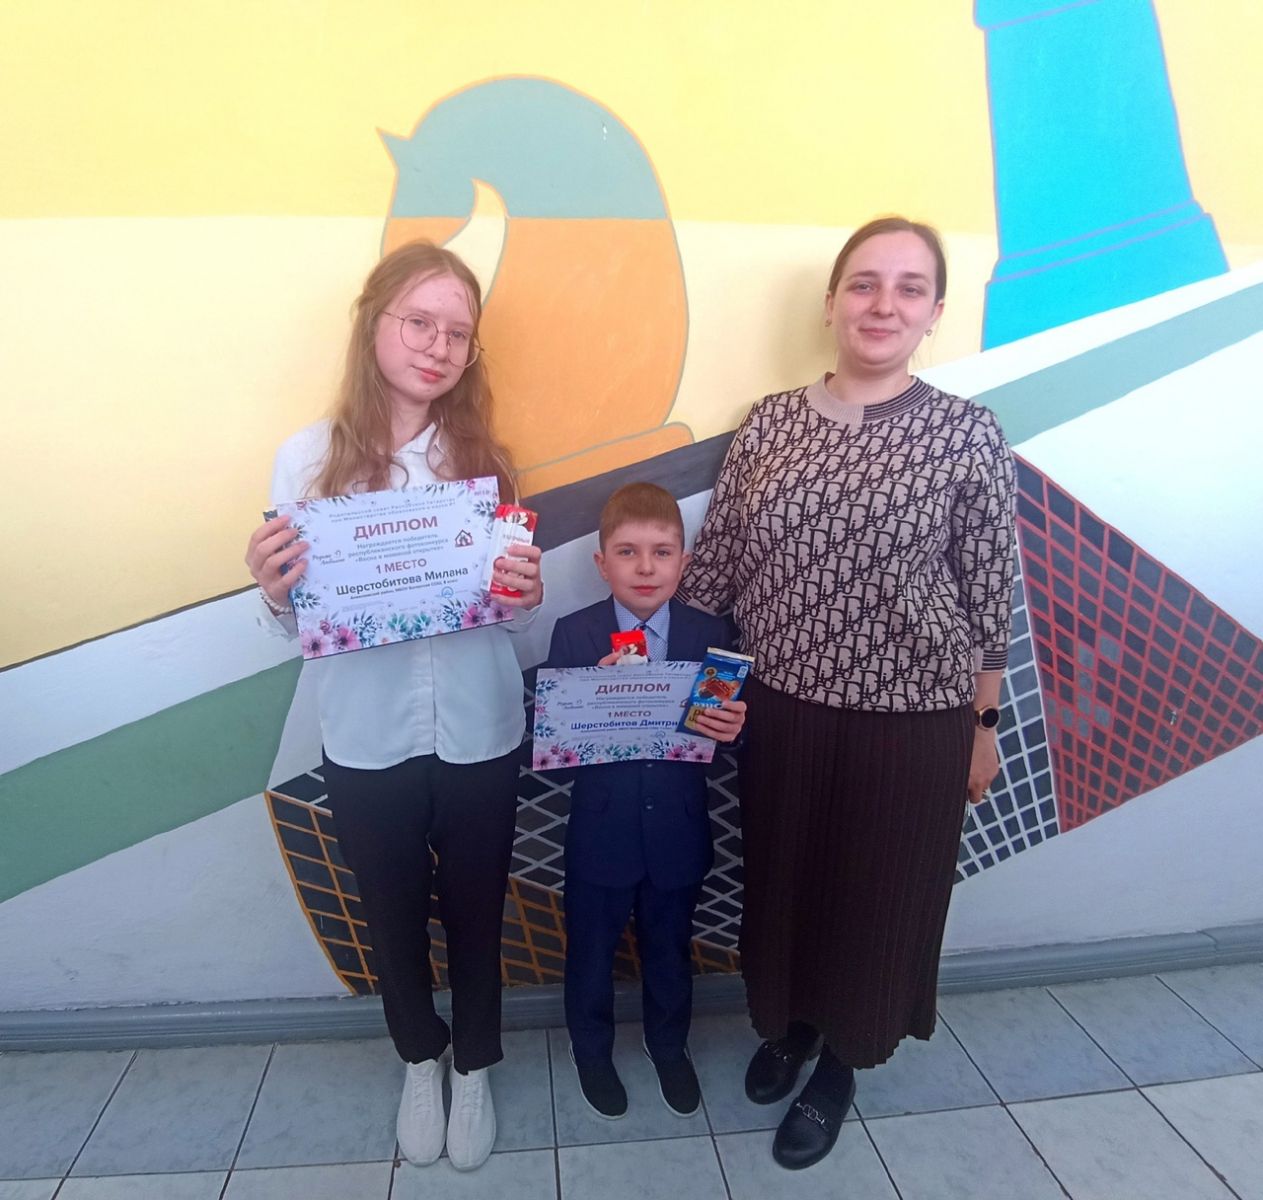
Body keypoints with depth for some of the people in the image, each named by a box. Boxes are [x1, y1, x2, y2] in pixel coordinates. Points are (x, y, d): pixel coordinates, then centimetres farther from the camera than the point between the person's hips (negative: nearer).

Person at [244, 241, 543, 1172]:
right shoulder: (309, 456, -6)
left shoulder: (485, 456, -4)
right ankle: (421, 1058, 49)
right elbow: (299, 618, -3)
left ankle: (475, 1064, 45)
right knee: (394, 914, 21)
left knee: (475, 911, 18)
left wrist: (529, 594, -23)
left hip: (479, 735, 0)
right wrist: (276, 592, -24)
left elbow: (517, 613, -1)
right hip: (367, 741, 0)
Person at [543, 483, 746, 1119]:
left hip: (678, 830, 2)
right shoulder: (573, 635, -11)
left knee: (669, 948, 23)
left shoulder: (710, 634, -6)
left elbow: (726, 723, -4)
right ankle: (591, 1049, 49)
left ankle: (669, 1046, 52)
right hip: (601, 831, -1)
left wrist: (731, 727, -27)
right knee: (591, 949, 20)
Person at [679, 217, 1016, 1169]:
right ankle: (789, 1024, 51)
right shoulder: (770, 423, 0)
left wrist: (983, 723, 1)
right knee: (782, 878, 20)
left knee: (880, 894, 15)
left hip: (913, 721, -2)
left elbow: (986, 595, -2)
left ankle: (841, 1068, 44)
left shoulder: (968, 433, -7)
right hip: (784, 709, 3)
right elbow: (714, 564, 3)